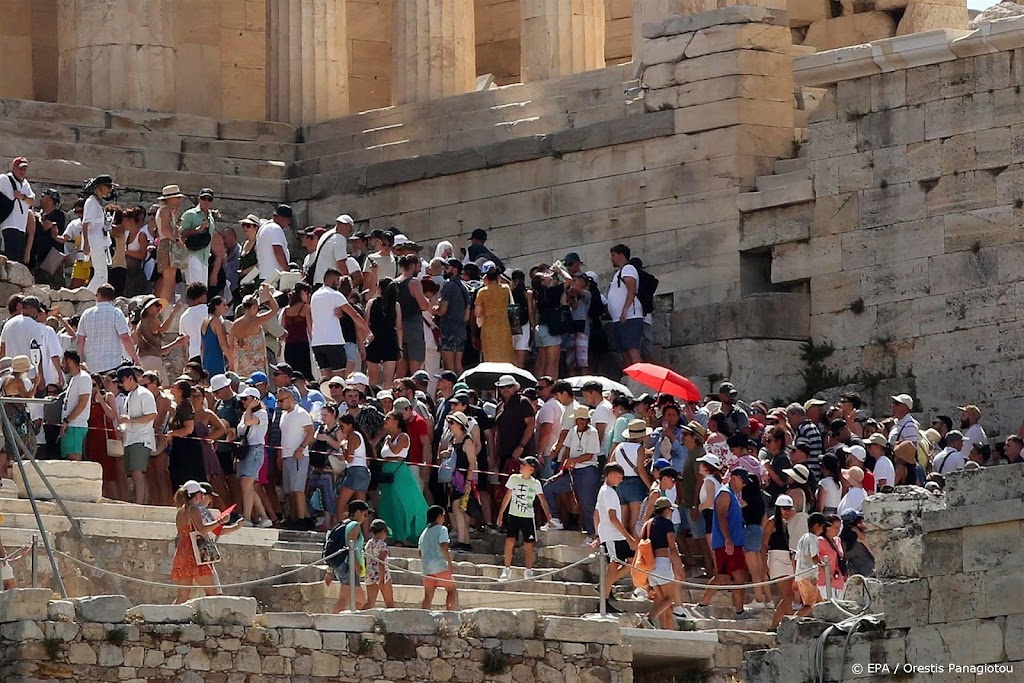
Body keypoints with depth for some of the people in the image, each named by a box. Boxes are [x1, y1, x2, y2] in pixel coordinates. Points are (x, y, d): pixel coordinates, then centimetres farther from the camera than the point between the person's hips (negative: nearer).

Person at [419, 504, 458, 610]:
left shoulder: (424, 532, 19)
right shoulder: (441, 529, -2)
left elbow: (420, 553, 20)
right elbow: (443, 546, -14)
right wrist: (450, 563, -15)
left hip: (426, 567, 6)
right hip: (440, 566, -6)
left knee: (428, 596, 6)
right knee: (452, 590, -2)